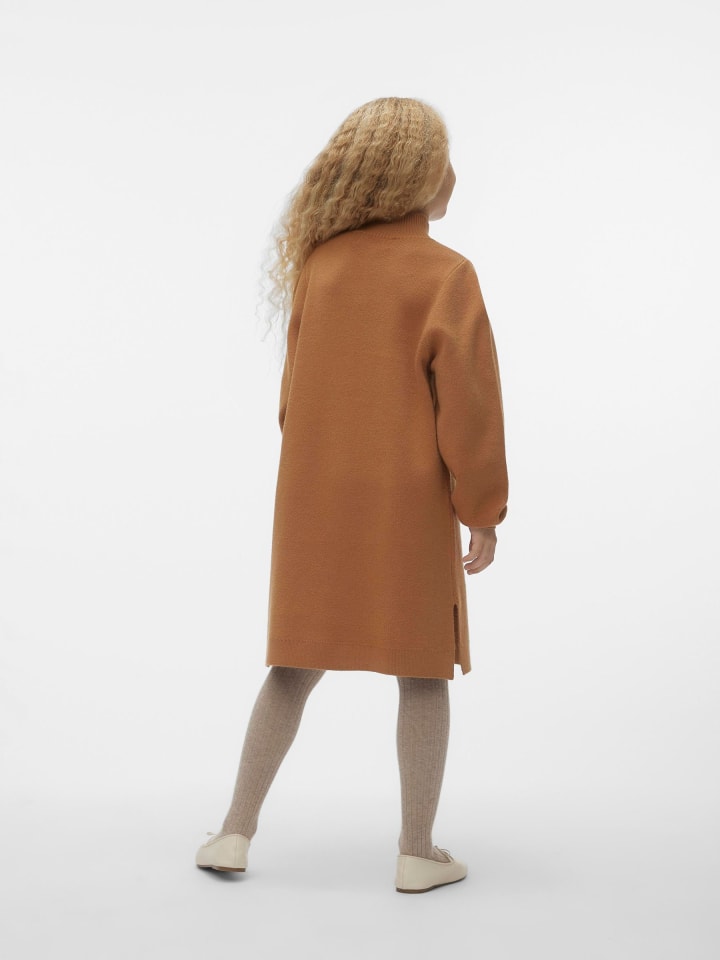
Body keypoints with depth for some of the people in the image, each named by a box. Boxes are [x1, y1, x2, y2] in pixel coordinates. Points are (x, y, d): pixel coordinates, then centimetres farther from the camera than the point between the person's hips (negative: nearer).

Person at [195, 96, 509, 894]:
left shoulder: (319, 262, 4)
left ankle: (235, 832, 19)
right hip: (409, 502, -4)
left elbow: (297, 383, 9)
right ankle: (418, 852, 17)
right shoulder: (445, 273, -10)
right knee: (423, 671, 8)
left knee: (295, 664, 15)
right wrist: (482, 512, -4)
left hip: (314, 498, 5)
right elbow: (468, 402, -12)